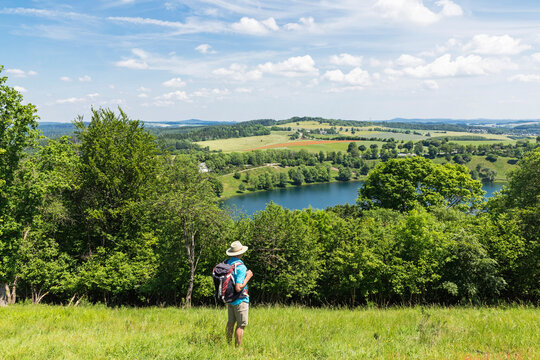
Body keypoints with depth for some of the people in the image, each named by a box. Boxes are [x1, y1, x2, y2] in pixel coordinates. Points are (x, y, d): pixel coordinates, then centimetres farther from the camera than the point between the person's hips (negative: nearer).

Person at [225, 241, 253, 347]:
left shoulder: (226, 263, 0)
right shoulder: (240, 267, -24)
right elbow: (238, 288, -27)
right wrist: (248, 277, -15)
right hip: (240, 300, -8)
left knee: (230, 322, 18)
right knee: (241, 325, 3)